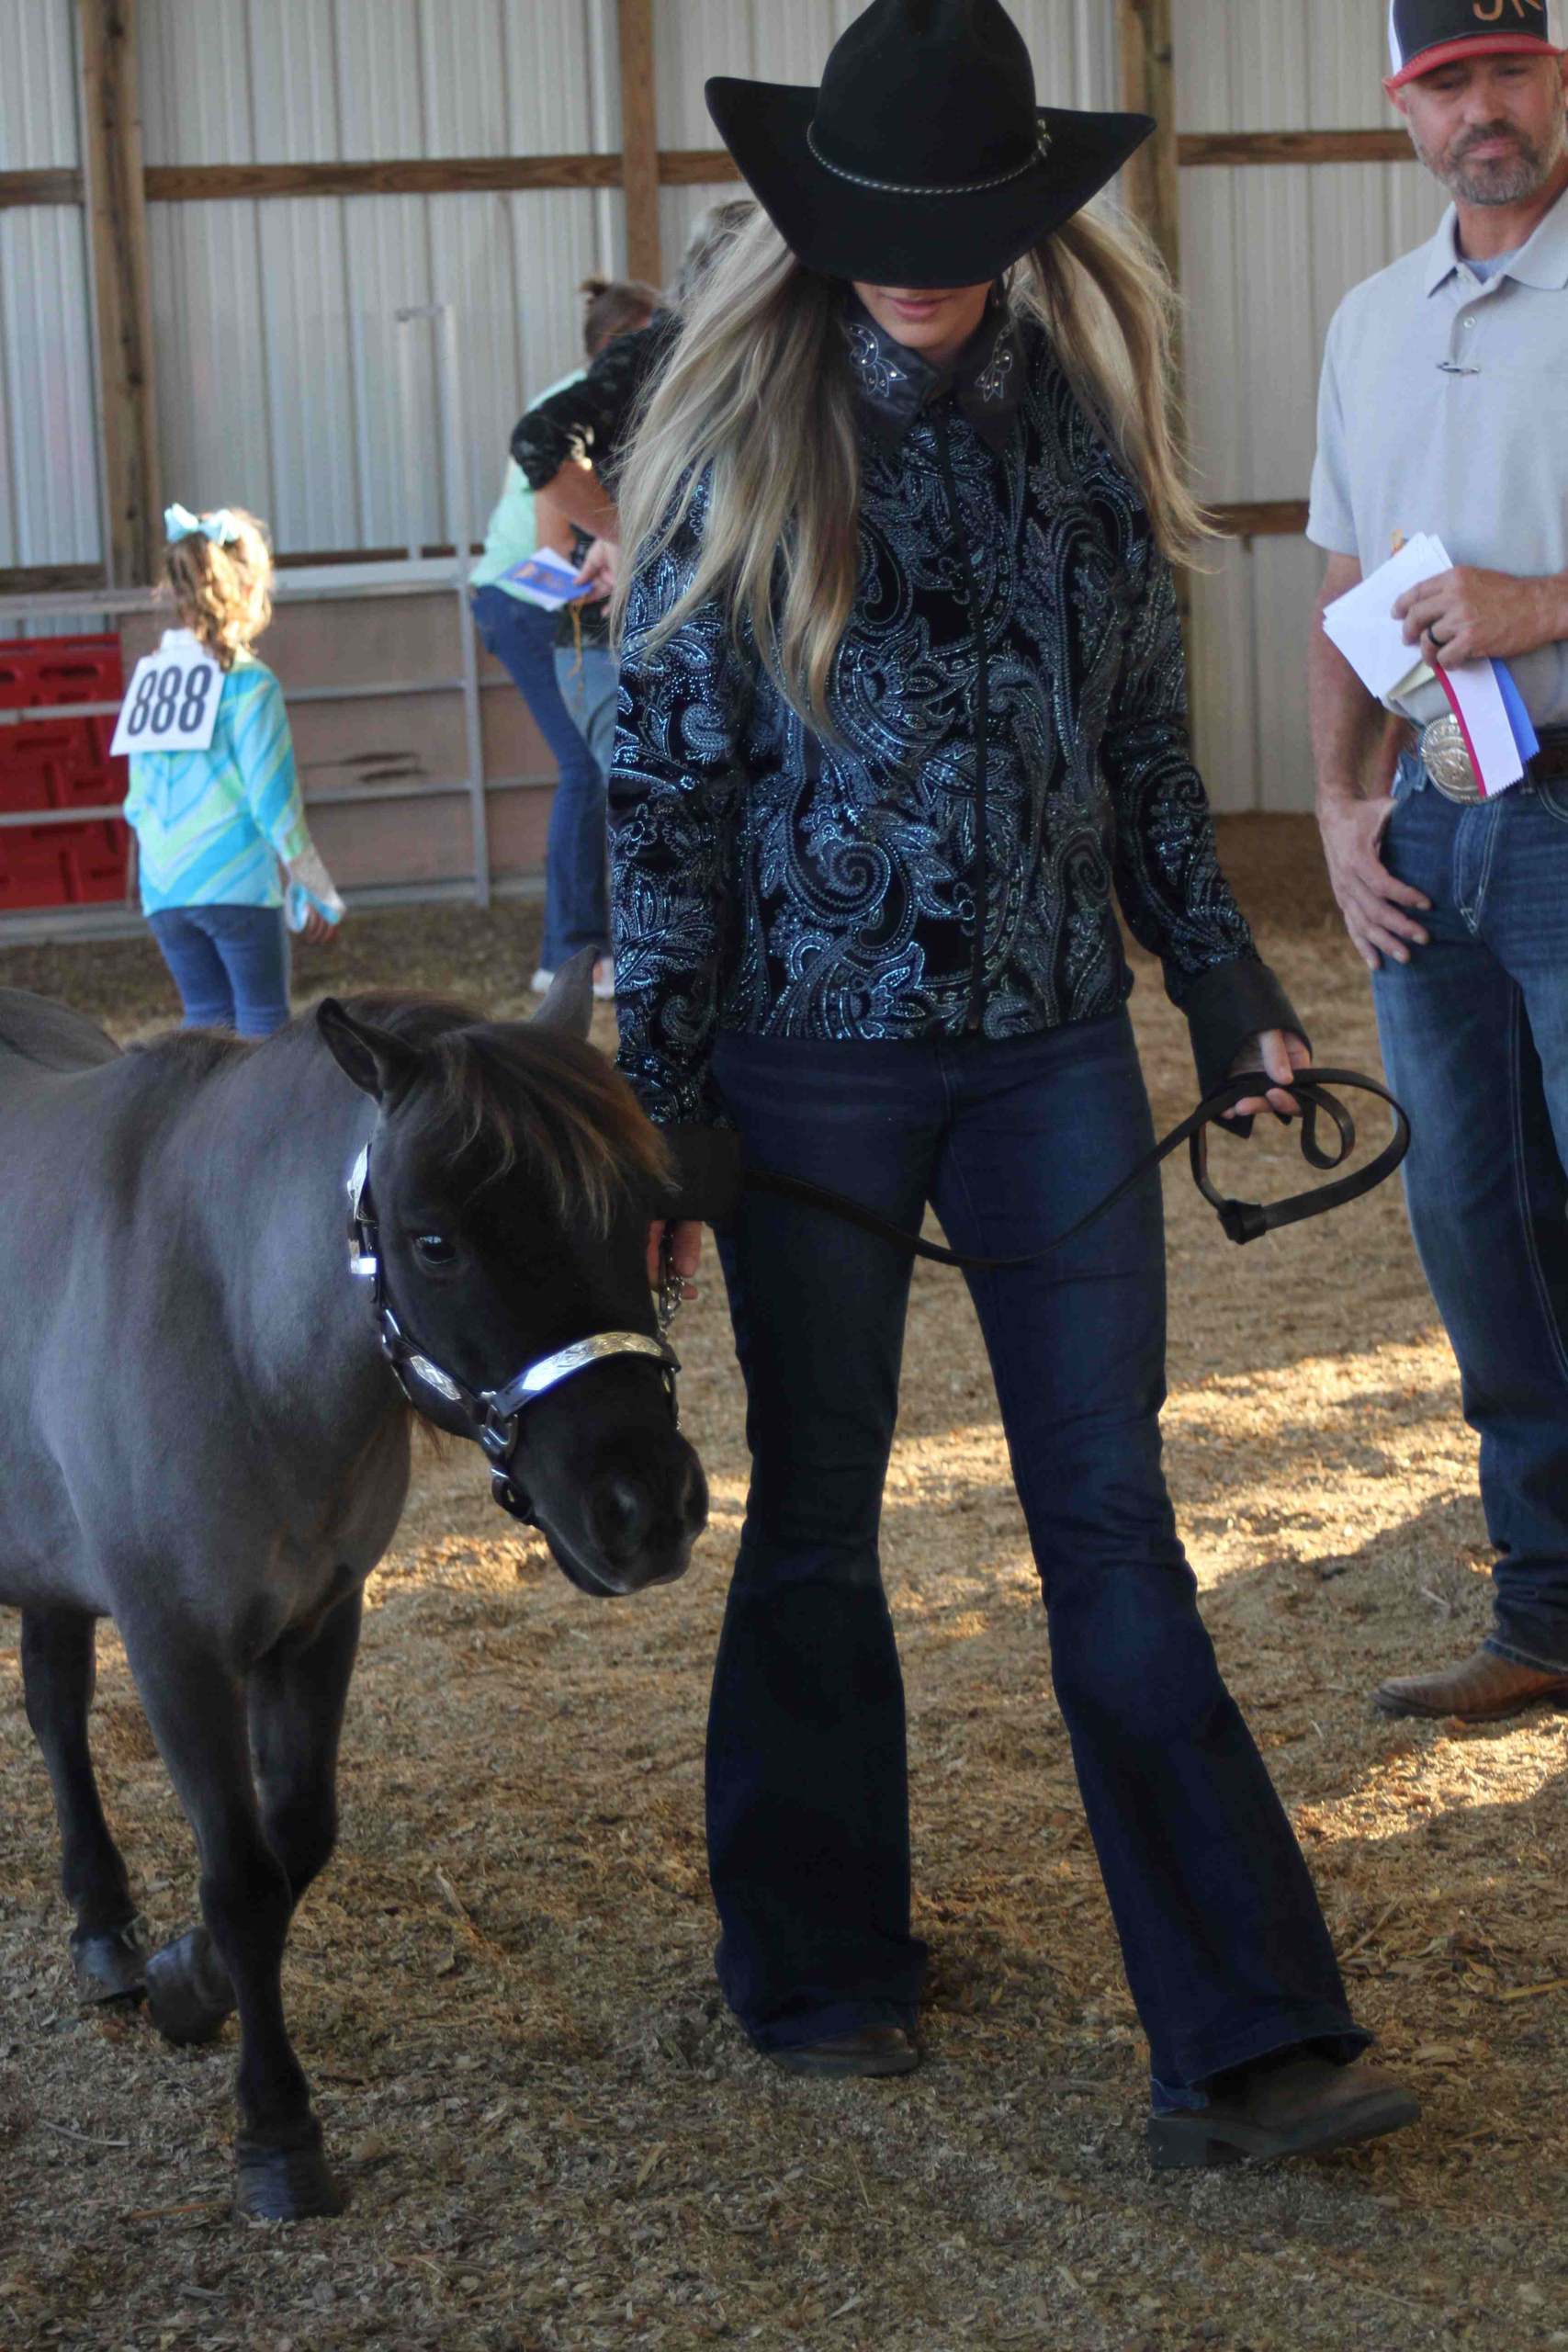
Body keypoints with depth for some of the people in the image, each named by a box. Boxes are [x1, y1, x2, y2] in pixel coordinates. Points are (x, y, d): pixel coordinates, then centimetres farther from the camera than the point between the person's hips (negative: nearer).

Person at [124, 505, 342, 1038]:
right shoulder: (247, 681, -10)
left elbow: (137, 801, 12)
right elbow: (273, 799, -11)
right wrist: (321, 894, -3)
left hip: (164, 889, 5)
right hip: (238, 883, -5)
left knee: (206, 1019, 13)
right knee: (264, 1023, 4)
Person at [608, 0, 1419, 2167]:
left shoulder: (1084, 423, 3)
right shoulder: (745, 441, -6)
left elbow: (1146, 748, 12)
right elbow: (665, 782, -4)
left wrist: (1229, 990, 12)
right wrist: (656, 1092, -7)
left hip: (1053, 1047, 2)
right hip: (814, 1054, -2)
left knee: (1114, 1524, 0)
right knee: (819, 1522, 9)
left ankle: (1244, 2042, -1)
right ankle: (818, 1968, 26)